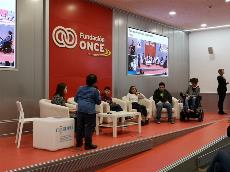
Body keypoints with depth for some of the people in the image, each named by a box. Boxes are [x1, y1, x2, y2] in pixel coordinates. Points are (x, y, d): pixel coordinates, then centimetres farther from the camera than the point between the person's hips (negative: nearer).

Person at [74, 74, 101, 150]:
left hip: (80, 110, 5)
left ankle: (79, 142, 25)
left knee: (79, 126, 13)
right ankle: (88, 144, 2)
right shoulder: (95, 90, -4)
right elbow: (98, 102, 3)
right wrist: (99, 94, 16)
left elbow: (75, 99, 17)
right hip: (90, 111, -5)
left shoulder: (80, 89, 10)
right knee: (89, 127, 0)